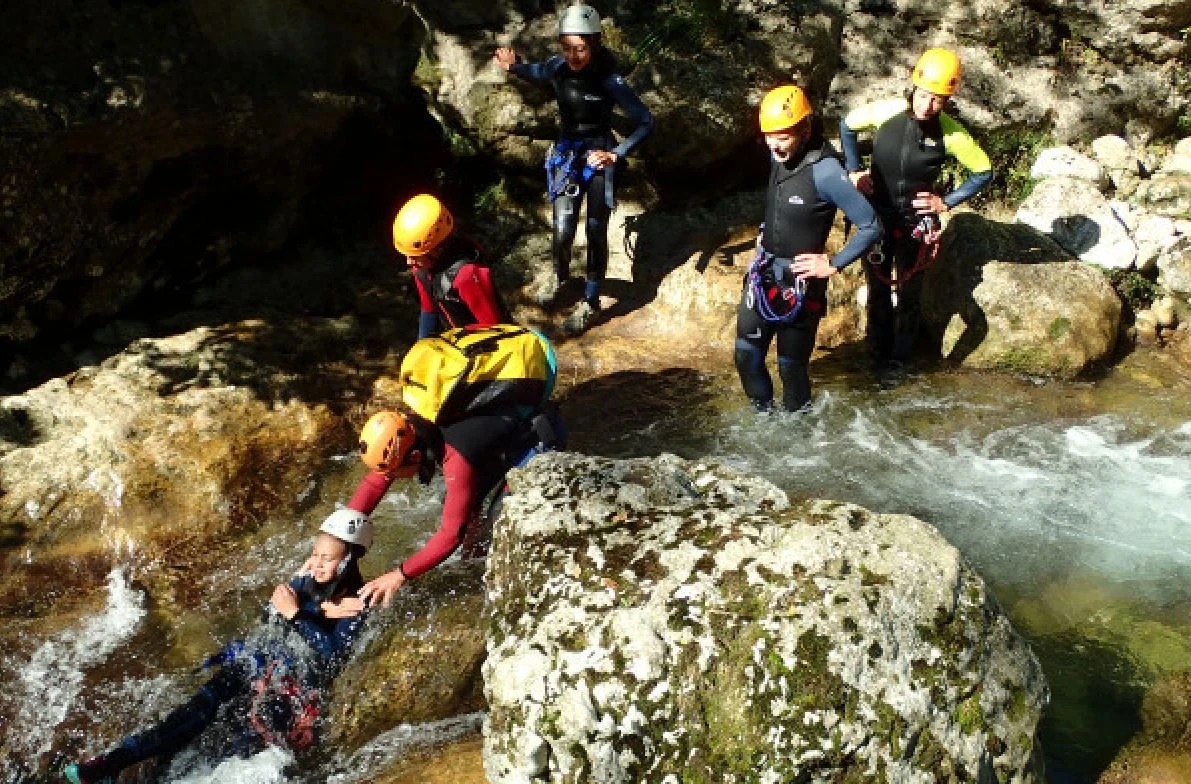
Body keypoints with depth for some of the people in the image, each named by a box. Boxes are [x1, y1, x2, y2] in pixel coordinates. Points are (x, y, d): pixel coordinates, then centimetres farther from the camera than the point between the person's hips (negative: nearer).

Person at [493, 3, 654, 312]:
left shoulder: (609, 81, -21)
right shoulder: (558, 67, -9)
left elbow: (646, 122, -19)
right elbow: (537, 72, 16)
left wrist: (615, 154, -24)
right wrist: (513, 66, -3)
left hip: (598, 155, -2)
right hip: (566, 153, 3)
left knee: (596, 232, 3)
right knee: (563, 231, -5)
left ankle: (592, 297, 19)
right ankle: (559, 278, 25)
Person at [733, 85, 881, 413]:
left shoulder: (824, 171, -22)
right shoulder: (779, 158, -1)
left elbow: (870, 227, -19)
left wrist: (833, 265, -15)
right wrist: (766, 235, 11)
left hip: (799, 281, -6)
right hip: (764, 271, 6)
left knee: (791, 363, 6)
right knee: (746, 354, 9)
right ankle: (764, 412, 31)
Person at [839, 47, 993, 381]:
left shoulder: (951, 133, -18)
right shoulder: (886, 111, -17)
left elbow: (984, 172, -4)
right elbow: (847, 124, 4)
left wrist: (946, 202, -8)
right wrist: (853, 171, -1)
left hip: (916, 224, -1)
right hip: (877, 216, 1)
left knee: (909, 294, 10)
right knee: (877, 289, 13)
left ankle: (899, 358, 29)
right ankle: (877, 352, 32)